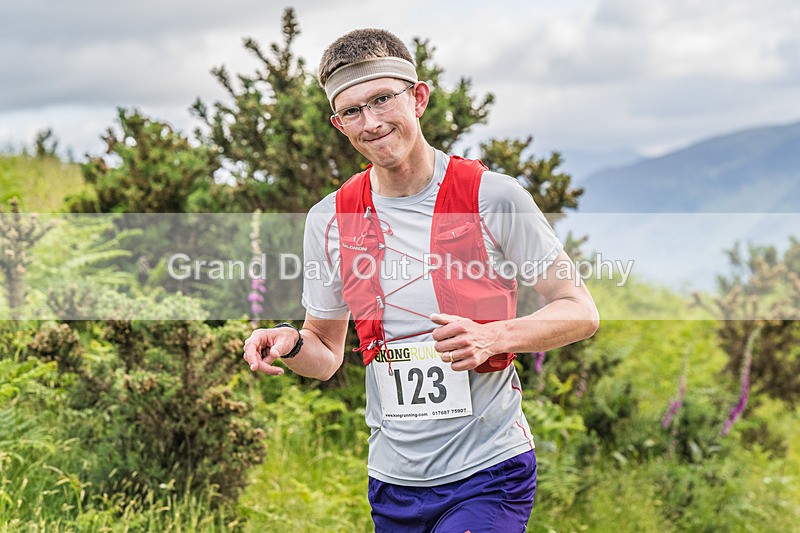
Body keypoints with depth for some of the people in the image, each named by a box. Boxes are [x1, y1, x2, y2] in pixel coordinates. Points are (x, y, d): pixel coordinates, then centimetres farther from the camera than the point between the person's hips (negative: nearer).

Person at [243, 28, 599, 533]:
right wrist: (291, 344, -9)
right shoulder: (329, 219, 3)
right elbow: (327, 353, 14)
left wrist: (493, 337, -20)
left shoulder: (493, 196, -8)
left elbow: (581, 311, -4)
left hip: (488, 474, -4)